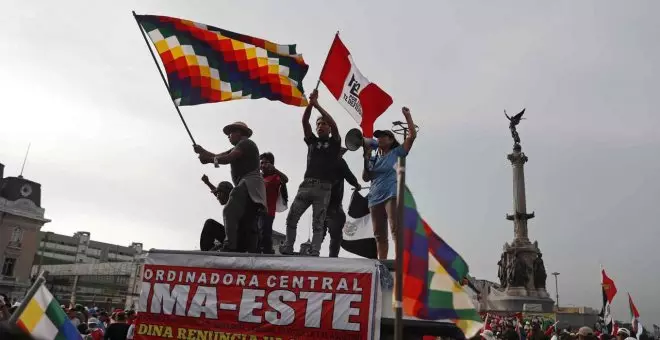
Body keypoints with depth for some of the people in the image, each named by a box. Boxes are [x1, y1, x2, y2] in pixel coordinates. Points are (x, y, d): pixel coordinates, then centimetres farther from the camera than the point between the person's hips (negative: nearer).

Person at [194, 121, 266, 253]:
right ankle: (253, 251, -2)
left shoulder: (245, 143, 2)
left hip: (249, 184, -10)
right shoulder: (238, 148, 31)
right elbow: (218, 156, 23)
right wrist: (203, 151, 11)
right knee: (249, 224, 3)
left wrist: (208, 159, -1)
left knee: (229, 211, -23)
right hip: (249, 187, 10)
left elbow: (227, 158, -12)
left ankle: (230, 246, -35)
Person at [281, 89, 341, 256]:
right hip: (306, 185, 3)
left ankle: (314, 252, -5)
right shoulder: (312, 141, 20)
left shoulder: (334, 142, 11)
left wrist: (317, 105, -9)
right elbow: (304, 121, 7)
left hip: (323, 188, -3)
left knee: (318, 223, -2)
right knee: (291, 218, -2)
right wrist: (310, 103, -7)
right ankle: (288, 247, 6)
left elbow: (334, 124, -7)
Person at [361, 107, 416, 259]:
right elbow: (366, 178, 13)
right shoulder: (374, 158, 16)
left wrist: (407, 116, -6)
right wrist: (366, 160, 2)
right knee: (379, 234, 6)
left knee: (395, 229, -19)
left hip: (392, 195, -5)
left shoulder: (397, 153, 5)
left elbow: (412, 135, -4)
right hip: (375, 198, 5)